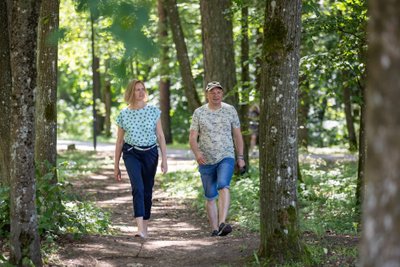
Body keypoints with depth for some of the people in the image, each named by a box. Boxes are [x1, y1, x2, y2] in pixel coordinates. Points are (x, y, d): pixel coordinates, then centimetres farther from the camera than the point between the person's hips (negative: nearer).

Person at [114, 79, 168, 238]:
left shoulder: (154, 111, 3)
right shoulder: (123, 115, 2)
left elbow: (160, 137, 5)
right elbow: (119, 142, 8)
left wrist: (164, 159, -2)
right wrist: (116, 166, 9)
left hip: (150, 153, 2)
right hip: (131, 153, -2)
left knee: (147, 190, 6)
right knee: (137, 188, -19)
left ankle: (145, 227, 19)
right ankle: (140, 227, -28)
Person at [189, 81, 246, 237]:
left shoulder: (230, 111, 4)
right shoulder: (199, 113, 2)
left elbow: (237, 135, 10)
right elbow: (192, 137, -2)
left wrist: (240, 157, 7)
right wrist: (197, 152, -21)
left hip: (226, 158, -2)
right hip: (206, 161, 2)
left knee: (223, 186, -27)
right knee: (210, 197, 7)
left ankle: (222, 223, -38)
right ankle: (214, 229, 17)